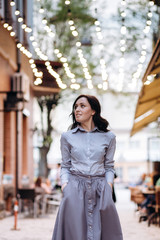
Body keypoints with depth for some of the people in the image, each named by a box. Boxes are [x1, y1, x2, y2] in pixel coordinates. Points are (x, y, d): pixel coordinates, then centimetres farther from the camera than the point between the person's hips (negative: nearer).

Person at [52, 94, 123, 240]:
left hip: (99, 188, 0)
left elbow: (109, 167, 11)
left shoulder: (108, 137, 9)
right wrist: (65, 187, -5)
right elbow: (65, 166, 11)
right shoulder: (67, 137, 9)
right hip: (75, 187, 0)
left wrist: (108, 187, -5)